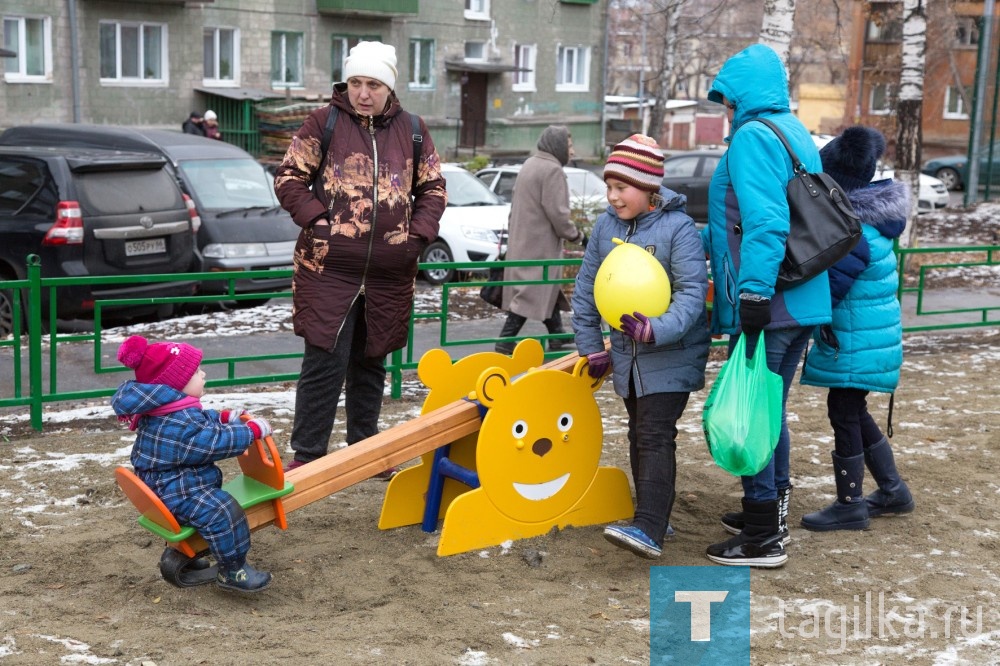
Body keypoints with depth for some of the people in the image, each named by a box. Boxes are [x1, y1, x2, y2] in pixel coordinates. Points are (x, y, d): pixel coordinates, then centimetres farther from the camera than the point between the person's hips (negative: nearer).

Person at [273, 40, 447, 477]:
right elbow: (288, 177, 2)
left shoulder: (412, 130, 9)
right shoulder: (324, 123, 0)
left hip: (390, 274, 3)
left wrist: (418, 233, 2)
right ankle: (307, 454, 5)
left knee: (371, 361, 14)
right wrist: (315, 219, -11)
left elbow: (433, 188, 15)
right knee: (325, 362, -6)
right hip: (328, 267, -3)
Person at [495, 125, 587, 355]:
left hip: (521, 239, 10)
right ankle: (506, 340, -8)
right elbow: (557, 213, -20)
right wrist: (576, 235, -7)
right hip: (539, 243, -10)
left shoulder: (529, 164, 15)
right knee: (531, 292, -7)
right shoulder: (552, 170, -15)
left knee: (548, 289, 18)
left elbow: (515, 201, 21)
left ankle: (557, 336, 27)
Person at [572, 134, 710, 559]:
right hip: (626, 355, 7)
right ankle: (651, 519, 26)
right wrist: (592, 348, 9)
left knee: (656, 436, -14)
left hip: (672, 355, -6)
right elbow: (586, 288, 8)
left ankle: (650, 531, -19)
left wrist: (657, 330, -37)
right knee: (639, 435, 14)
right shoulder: (606, 226, 0)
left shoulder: (678, 227, -17)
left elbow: (693, 292, -22)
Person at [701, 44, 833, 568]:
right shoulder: (796, 134, 17)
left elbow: (765, 221, -24)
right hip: (803, 302, 9)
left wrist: (754, 290, -25)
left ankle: (763, 538, 6)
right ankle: (770, 511, 33)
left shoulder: (752, 137, -13)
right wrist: (701, 239, 25)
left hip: (766, 305, -9)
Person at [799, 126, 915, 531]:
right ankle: (892, 490, 30)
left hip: (854, 341, -10)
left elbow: (830, 288, -21)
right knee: (854, 413, 19)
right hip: (865, 336, 10)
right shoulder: (868, 220, 7)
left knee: (844, 413, 0)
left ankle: (849, 506, 11)